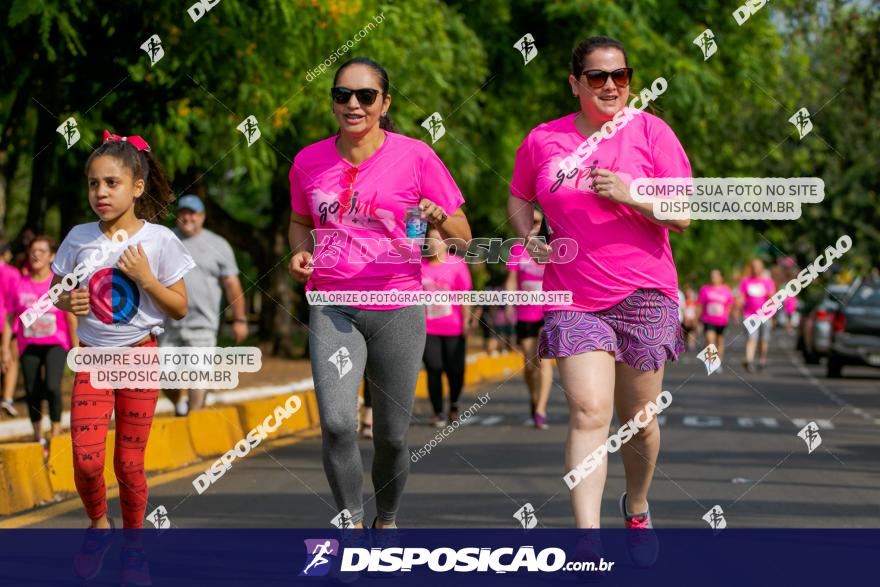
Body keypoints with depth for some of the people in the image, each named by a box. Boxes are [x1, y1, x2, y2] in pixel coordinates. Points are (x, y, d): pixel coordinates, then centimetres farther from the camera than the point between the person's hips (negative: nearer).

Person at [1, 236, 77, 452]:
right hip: (29, 345, 3)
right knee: (32, 392, 5)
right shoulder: (19, 285, 3)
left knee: (52, 386, -21)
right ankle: (38, 437, 20)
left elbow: (71, 317, 1)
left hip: (56, 343, -3)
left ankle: (56, 430, -4)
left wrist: (76, 347, -1)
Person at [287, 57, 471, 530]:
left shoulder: (416, 157, -2)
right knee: (337, 423, -19)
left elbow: (463, 235, 3)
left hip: (397, 308, -1)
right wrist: (300, 252, 3)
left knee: (392, 436, 5)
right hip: (332, 309, 1)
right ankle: (351, 523, -4)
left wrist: (440, 218, -19)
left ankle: (386, 520, 31)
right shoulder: (309, 161, 5)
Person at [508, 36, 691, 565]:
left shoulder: (650, 131, -1)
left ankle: (638, 508, 36)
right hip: (572, 298, 0)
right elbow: (519, 198, 21)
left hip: (644, 293, 0)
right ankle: (588, 540, -21)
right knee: (588, 412, -15)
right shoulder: (543, 140, 4)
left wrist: (628, 194, -20)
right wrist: (530, 238, 1)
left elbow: (682, 215, -4)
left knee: (639, 419, 8)